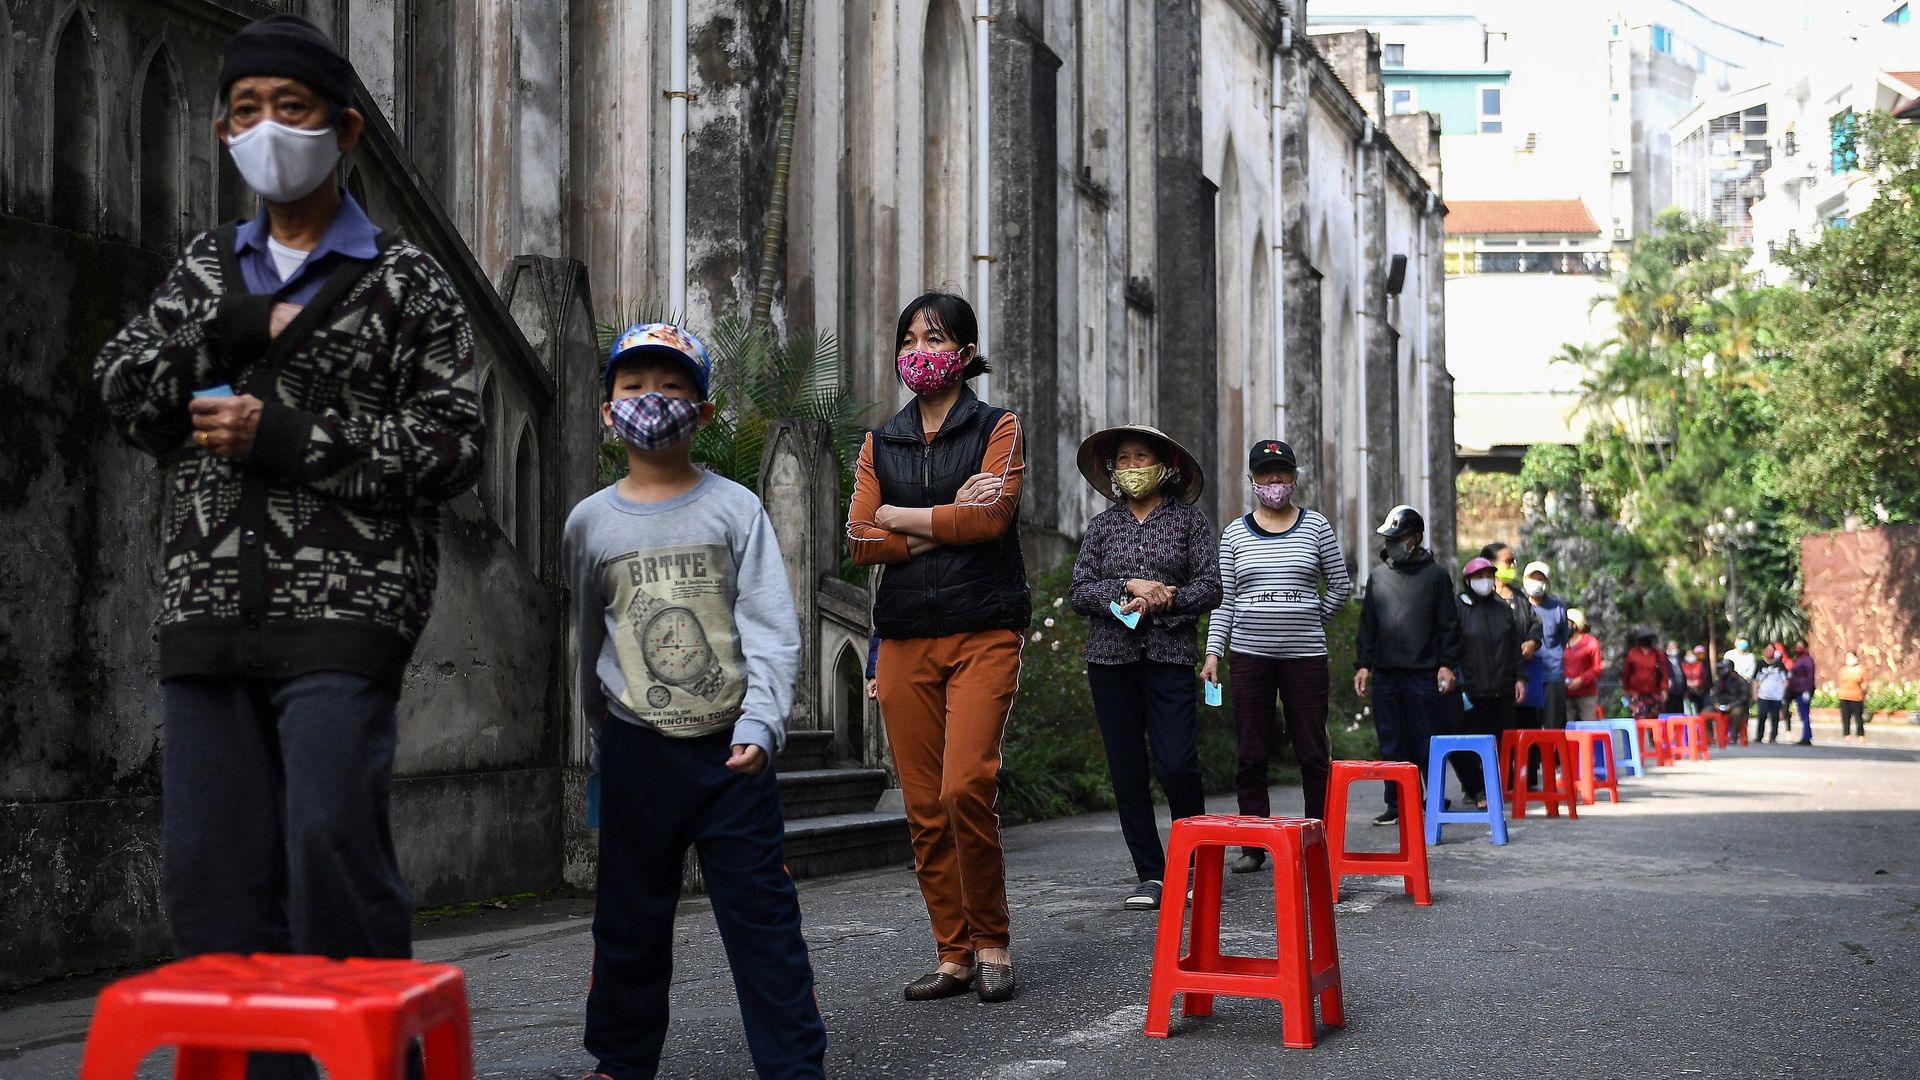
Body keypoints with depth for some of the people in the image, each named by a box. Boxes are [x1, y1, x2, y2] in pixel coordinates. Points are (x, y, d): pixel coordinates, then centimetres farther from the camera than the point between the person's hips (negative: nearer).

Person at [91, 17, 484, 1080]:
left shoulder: (405, 279, 7)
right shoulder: (203, 271, 20)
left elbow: (451, 442, -1)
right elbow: (124, 394, 8)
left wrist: (282, 436, -9)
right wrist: (228, 337, -8)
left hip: (344, 605, -4)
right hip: (205, 610, 5)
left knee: (331, 847, -16)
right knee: (212, 872, 2)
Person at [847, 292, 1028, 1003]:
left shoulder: (997, 428, 5)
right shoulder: (880, 443, 16)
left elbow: (991, 518, -12)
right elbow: (858, 542, 3)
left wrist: (895, 516, -3)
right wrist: (945, 524, -8)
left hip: (983, 632, -4)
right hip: (905, 637, 4)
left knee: (965, 788, -18)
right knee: (925, 806, 0)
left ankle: (991, 943, -1)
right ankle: (954, 956, 10)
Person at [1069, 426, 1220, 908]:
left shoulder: (1189, 520, 6)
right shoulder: (1102, 525, 11)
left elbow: (1210, 589, 0)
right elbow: (1079, 592, 3)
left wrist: (1161, 603, -13)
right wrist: (1129, 587, -11)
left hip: (1169, 656, -2)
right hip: (1111, 657, 3)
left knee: (1176, 764, -12)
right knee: (1127, 771, 2)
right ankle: (1151, 876, 9)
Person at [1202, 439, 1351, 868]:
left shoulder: (1315, 526, 4)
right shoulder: (1235, 533, 7)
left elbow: (1340, 587, 11)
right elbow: (1224, 600, 6)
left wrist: (1308, 622, 9)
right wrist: (1213, 652, -2)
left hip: (1305, 655, -1)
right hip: (1249, 655, 1)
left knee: (1312, 752, 1)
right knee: (1251, 754, 2)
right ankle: (1253, 845, 9)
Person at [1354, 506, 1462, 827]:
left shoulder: (1436, 575, 3)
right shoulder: (1378, 575, 13)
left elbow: (1449, 625, 1)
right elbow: (1367, 624, 14)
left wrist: (1447, 664, -7)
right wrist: (1363, 664, 7)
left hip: (1423, 676, -4)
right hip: (1385, 674, 4)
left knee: (1427, 745, -1)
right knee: (1391, 745, 6)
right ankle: (1397, 805, 12)